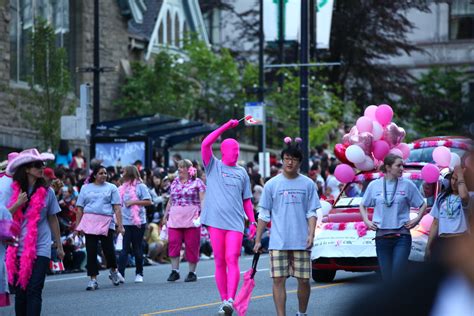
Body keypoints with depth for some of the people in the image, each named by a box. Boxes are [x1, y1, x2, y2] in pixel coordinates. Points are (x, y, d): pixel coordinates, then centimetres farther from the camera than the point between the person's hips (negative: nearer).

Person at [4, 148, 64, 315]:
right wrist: (17, 204, -13)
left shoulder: (46, 192, 1)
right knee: (20, 292, 6)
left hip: (40, 250, -1)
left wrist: (59, 246, 14)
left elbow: (53, 220, 9)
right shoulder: (13, 191, 2)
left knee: (34, 291, -11)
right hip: (17, 249, 1)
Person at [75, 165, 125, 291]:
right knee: (91, 251, -2)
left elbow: (117, 208, 5)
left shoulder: (111, 188, 11)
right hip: (89, 223, 1)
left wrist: (119, 225, -5)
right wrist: (78, 226, 5)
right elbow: (80, 208, 12)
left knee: (108, 249, -5)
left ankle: (114, 271, 23)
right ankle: (93, 279, 3)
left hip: (106, 223, -1)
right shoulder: (85, 188, 14)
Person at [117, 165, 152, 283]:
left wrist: (134, 202, -14)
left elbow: (148, 202, -8)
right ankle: (120, 273, -15)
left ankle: (139, 274, 16)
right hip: (126, 222, 3)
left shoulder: (140, 186, -1)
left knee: (137, 249, 5)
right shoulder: (122, 188, 13)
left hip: (138, 221, -3)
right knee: (125, 248, -6)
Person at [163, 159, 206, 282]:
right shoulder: (174, 183, 16)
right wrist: (166, 215, 17)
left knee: (192, 245, -1)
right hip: (175, 219, 4)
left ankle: (192, 272, 7)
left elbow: (202, 200, -3)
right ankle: (174, 271, -2)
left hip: (191, 219, -4)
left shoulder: (197, 182, 2)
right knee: (173, 243, -6)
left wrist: (202, 213, -15)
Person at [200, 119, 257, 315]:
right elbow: (205, 144, -9)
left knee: (232, 260, -13)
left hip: (235, 223, 1)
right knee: (220, 262, 3)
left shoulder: (242, 172, 15)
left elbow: (247, 200, 19)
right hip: (216, 222, -1)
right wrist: (226, 127, -11)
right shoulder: (213, 166, 7)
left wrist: (252, 221, 11)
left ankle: (230, 299, -22)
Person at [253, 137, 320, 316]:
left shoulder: (308, 184, 6)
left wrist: (311, 234, -9)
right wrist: (258, 240, 5)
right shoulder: (272, 184, 5)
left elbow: (312, 212, 6)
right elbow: (264, 215, 8)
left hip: (301, 242, 1)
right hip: (278, 241, 0)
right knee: (278, 280, -6)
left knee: (304, 280, 4)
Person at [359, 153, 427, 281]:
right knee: (387, 277, 5)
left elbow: (422, 205, 11)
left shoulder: (407, 185, 1)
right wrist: (367, 221, 6)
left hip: (402, 237, -2)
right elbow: (363, 206, 20)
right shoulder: (374, 185, 6)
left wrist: (417, 219, -2)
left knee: (397, 275, -13)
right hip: (381, 237, 2)